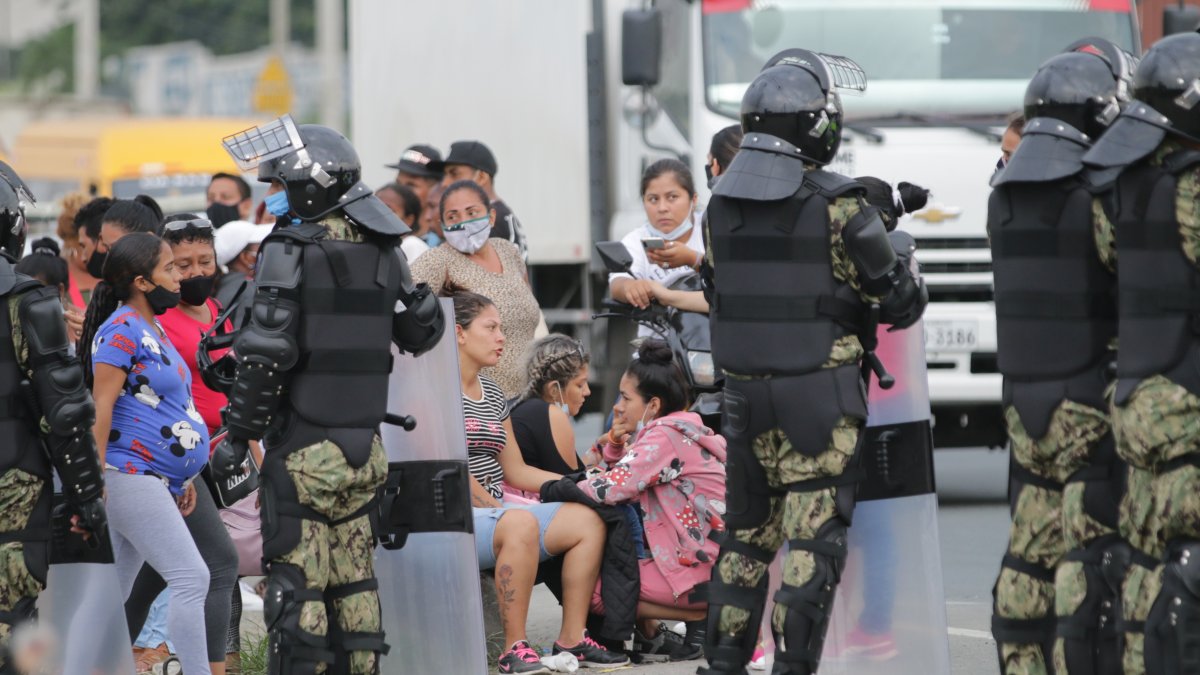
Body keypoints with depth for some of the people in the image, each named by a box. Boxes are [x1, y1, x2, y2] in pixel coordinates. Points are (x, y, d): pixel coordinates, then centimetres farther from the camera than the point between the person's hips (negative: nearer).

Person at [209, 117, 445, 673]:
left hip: (303, 448, -6)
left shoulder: (289, 251, -11)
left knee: (295, 581, -4)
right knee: (353, 579, 12)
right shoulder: (381, 251, 7)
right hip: (364, 448, 6)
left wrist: (237, 436, -10)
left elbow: (266, 354, -16)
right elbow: (422, 331, 18)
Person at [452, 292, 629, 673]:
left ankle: (572, 639, -8)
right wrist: (494, 508, -16)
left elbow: (515, 470, 19)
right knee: (521, 524, -38)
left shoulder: (492, 395, 22)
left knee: (588, 519, -8)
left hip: (495, 511, 9)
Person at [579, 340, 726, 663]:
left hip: (704, 568, -10)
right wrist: (616, 441, 1)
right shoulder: (683, 430, 16)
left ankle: (701, 617, -6)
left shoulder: (664, 436, -14)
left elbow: (613, 488, -23)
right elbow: (625, 477, 20)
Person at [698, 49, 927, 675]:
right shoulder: (837, 207, -14)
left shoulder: (722, 205, 4)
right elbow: (898, 300, -8)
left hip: (744, 395, 5)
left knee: (747, 532, 15)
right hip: (819, 400, -5)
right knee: (814, 541, -1)